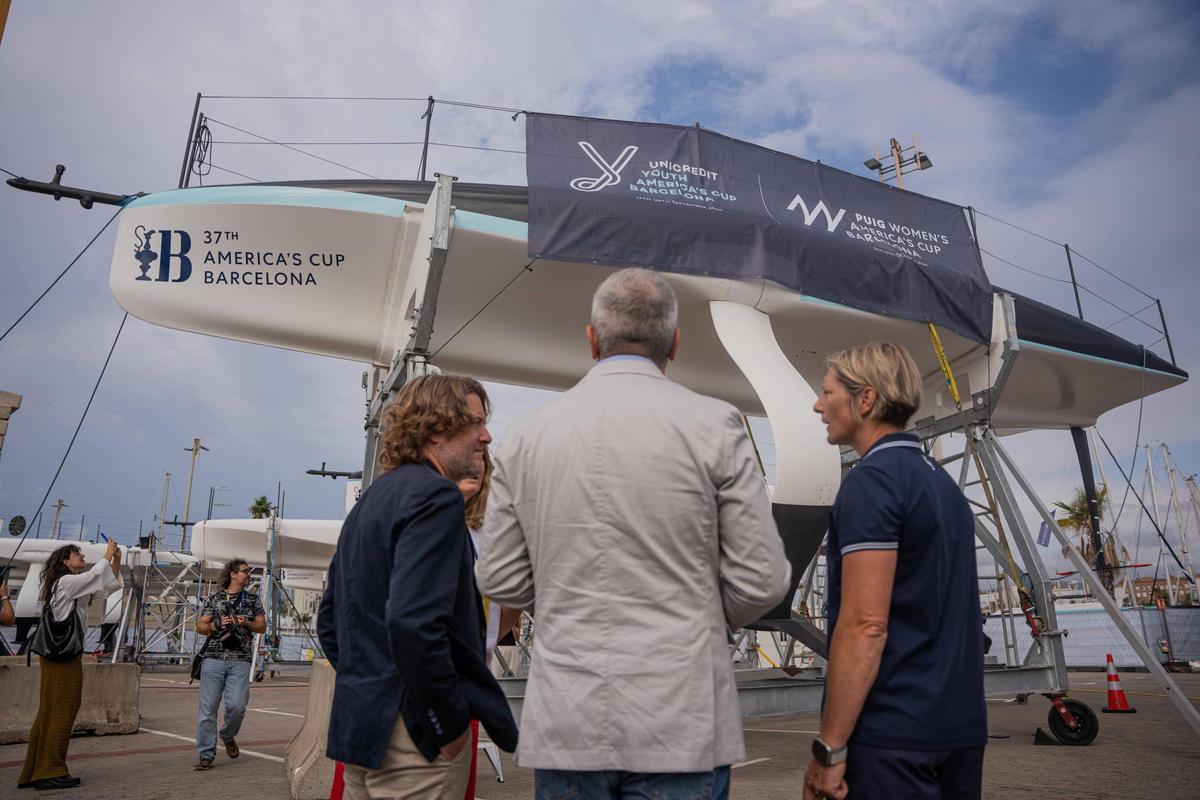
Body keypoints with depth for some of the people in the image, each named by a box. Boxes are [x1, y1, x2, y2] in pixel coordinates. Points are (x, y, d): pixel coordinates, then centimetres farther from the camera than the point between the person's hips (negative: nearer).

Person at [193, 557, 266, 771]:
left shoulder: (253, 599, 14)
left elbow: (262, 627, 13)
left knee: (237, 705, -9)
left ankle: (228, 736, 20)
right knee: (208, 708, -2)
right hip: (213, 659, 0)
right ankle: (206, 755, 8)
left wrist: (247, 623, -6)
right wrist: (216, 625, -11)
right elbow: (200, 626, 9)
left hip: (240, 660, 1)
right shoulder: (213, 599, 11)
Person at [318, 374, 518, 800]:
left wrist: (365, 688, 18)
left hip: (357, 723, 9)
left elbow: (328, 619, 17)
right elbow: (413, 624, -28)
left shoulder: (369, 499, 13)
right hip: (413, 736, -9)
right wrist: (451, 726, -17)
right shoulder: (436, 496, -17)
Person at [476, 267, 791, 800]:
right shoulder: (714, 425, -8)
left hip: (564, 721, 3)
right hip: (680, 721, -2)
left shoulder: (526, 435, -1)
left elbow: (500, 582, 4)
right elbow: (761, 581, -7)